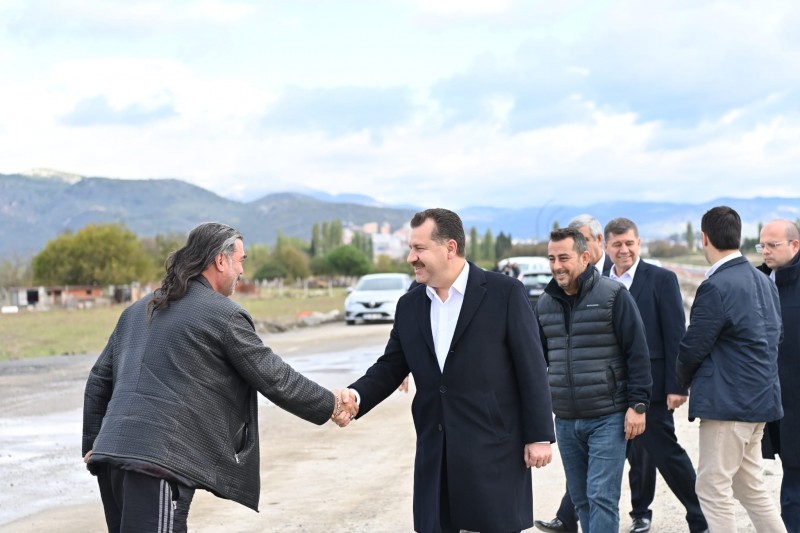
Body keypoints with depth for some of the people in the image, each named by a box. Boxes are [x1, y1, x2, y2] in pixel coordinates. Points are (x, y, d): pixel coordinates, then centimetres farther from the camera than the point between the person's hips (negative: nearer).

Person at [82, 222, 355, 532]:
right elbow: (274, 378, 1)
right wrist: (330, 405, 14)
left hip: (112, 452, 8)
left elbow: (99, 380, 22)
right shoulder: (223, 314, -2)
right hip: (160, 460, -8)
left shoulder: (140, 310, 20)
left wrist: (93, 443, 28)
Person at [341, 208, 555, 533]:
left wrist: (539, 436, -9)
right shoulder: (410, 305, 9)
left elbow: (531, 368, -7)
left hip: (494, 448, -5)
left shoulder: (505, 292, -7)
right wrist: (356, 396, -8)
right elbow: (390, 367, 12)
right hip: (436, 454, 5)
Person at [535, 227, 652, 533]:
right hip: (565, 421, 5)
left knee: (601, 496, -9)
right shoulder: (545, 303, 8)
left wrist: (638, 404, -12)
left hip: (608, 418, -5)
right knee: (581, 498, 11)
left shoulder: (613, 295, -7)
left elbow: (637, 353, -8)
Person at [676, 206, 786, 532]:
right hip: (760, 396, 9)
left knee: (713, 489, -1)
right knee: (750, 486, 18)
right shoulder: (764, 281, 9)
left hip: (727, 401, -9)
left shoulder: (715, 287, -18)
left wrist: (684, 381, 8)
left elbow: (692, 347, -14)